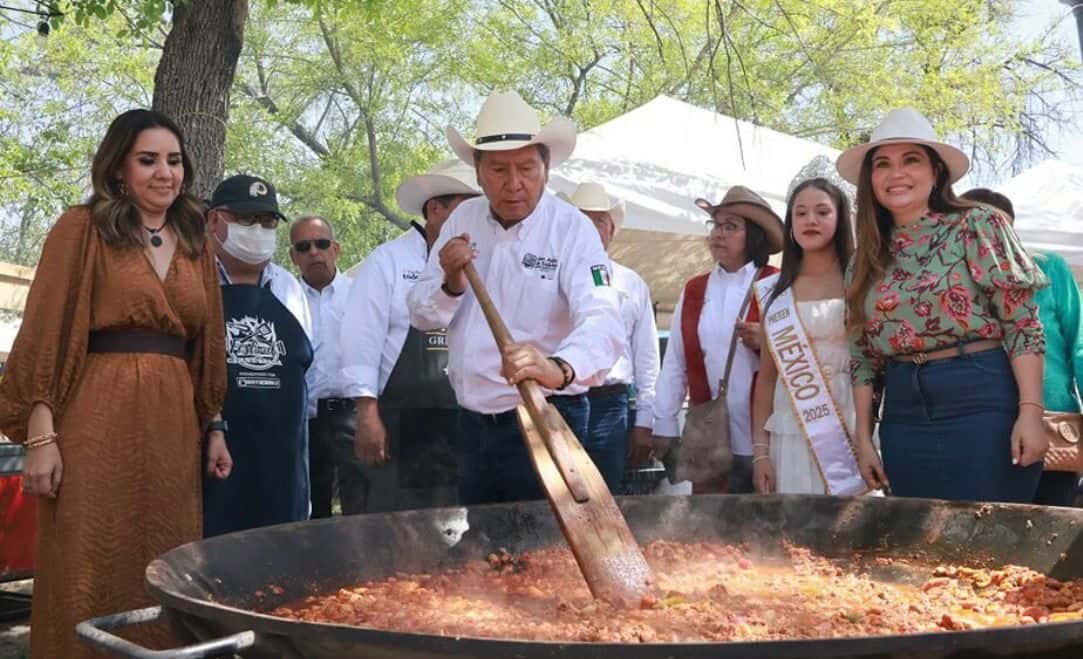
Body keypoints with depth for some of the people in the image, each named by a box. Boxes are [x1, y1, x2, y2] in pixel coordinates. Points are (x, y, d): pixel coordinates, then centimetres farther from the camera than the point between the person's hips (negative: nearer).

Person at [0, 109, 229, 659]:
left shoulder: (195, 244, 16)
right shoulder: (83, 228, 0)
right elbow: (46, 333, -5)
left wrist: (214, 428, 13)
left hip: (174, 424, 5)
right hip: (98, 419, -5)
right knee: (90, 576, -1)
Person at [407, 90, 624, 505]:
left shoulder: (572, 229, -14)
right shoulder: (463, 220, 3)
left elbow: (602, 322, -29)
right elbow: (421, 315, 8)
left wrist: (560, 369, -50)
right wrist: (451, 284, -15)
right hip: (472, 422, 6)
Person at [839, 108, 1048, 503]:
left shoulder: (976, 226, -1)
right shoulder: (867, 260, 12)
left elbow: (1022, 322, -7)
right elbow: (863, 357, 14)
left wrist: (1030, 412, -15)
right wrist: (863, 439, 9)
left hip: (983, 402, -4)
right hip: (905, 416, 5)